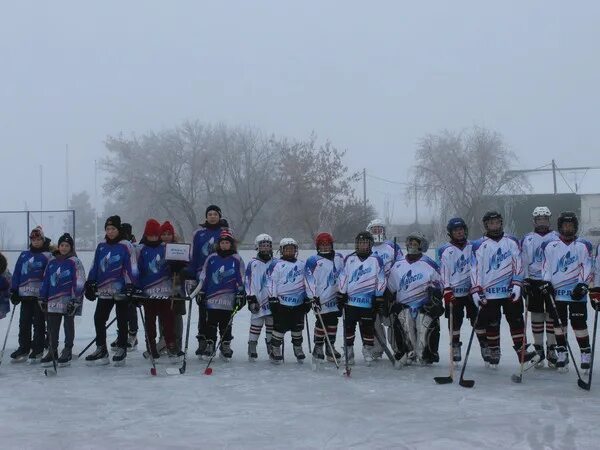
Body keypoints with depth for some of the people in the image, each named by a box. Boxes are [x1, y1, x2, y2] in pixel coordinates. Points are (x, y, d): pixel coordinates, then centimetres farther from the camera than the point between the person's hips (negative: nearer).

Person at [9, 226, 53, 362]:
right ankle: (23, 348, 15)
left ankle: (38, 350, 9)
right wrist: (14, 291, 7)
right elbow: (17, 273, 14)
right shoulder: (24, 255, 15)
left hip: (40, 294, -4)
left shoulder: (47, 255, 2)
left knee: (39, 322, 2)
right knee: (24, 322, 6)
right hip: (25, 294, 4)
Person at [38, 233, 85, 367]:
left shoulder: (74, 262, -6)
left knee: (68, 325, 6)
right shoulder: (52, 262, 10)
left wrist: (75, 300, -16)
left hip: (69, 300, -5)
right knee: (52, 327, 8)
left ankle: (67, 351, 15)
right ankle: (52, 351, 18)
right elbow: (45, 281, 15)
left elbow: (79, 282, -11)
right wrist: (43, 298, 11)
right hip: (53, 301, 5)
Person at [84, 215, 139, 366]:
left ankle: (121, 350, 15)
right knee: (99, 319, 4)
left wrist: (131, 285, -15)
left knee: (122, 321, 5)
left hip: (121, 290, -5)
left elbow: (132, 267, -8)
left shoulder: (125, 246, -6)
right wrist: (90, 284, 11)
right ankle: (101, 350, 13)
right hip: (104, 291, 5)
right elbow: (94, 267, 15)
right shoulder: (101, 246, 10)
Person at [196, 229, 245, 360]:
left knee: (226, 325, 6)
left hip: (229, 299, -1)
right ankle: (210, 345, 11)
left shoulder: (237, 259, 3)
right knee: (211, 324, 3)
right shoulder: (211, 258, 7)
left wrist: (240, 295, 0)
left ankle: (225, 346, 15)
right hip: (212, 299, 1)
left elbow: (241, 279, 4)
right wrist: (201, 293, 9)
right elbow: (203, 277, 11)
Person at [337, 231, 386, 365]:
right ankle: (348, 351, 16)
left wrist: (379, 300, -2)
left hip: (368, 302, -2)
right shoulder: (349, 259, 6)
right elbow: (342, 279, 8)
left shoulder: (376, 260, -1)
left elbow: (381, 281, 1)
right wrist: (341, 296, 4)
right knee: (349, 327, 5)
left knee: (367, 328, 3)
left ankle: (368, 351, 19)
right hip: (350, 301, 2)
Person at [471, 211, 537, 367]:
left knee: (516, 320, 1)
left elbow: (517, 264, 1)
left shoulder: (512, 242, 6)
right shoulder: (479, 245, 2)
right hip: (490, 293, -1)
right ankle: (494, 353, 18)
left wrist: (516, 285, -9)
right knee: (492, 324, 6)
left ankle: (522, 351, 5)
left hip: (511, 291, 1)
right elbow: (475, 269, -1)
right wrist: (476, 291, -7)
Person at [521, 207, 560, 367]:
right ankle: (538, 350, 12)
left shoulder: (556, 237, 6)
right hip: (534, 281, 1)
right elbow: (523, 262, 7)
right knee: (536, 316, 4)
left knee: (552, 316, 0)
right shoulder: (527, 239, 8)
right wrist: (524, 281, 0)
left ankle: (551, 349, 10)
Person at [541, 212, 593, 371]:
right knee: (559, 323, 6)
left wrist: (583, 285, -10)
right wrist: (546, 282, -4)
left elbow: (588, 267, 0)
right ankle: (562, 354, 16)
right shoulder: (550, 246, 6)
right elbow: (546, 266, 8)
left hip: (577, 293, -2)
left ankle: (586, 353, 9)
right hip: (556, 293, 2)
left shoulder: (583, 246, 2)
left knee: (579, 323, -3)